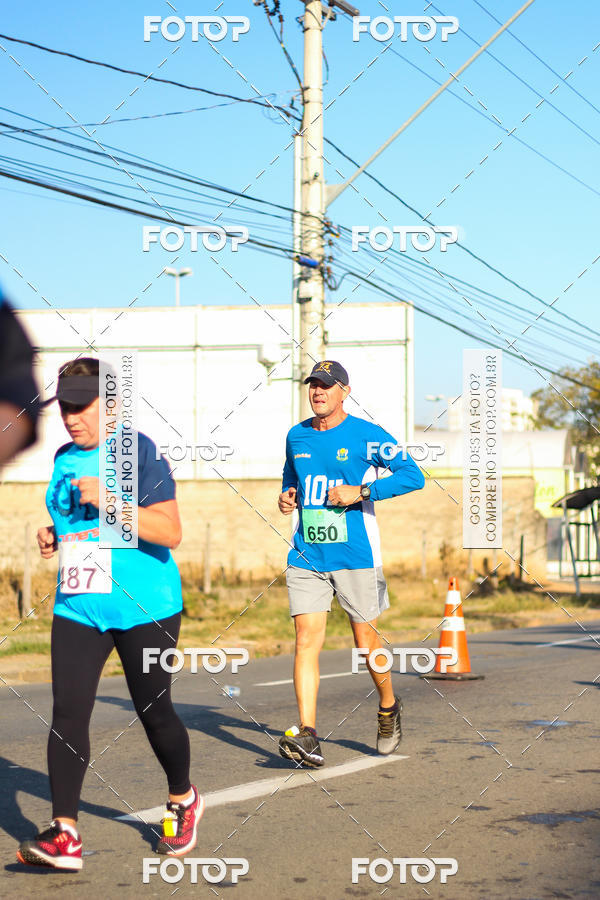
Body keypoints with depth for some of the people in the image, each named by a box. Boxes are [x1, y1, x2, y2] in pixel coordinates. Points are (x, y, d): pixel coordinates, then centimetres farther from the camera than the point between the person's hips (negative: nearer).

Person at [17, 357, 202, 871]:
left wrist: (108, 501, -23)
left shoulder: (139, 451, -9)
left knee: (153, 711, 6)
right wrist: (53, 538, 6)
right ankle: (65, 835, -10)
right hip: (78, 608, 5)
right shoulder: (65, 459, 12)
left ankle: (183, 802, 33)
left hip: (145, 609, -5)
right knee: (68, 712, -8)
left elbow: (170, 532, -17)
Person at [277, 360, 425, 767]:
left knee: (366, 639, 6)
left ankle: (389, 707, 34)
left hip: (355, 555, -3)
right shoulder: (297, 436, 10)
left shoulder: (367, 435, -6)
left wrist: (361, 492, -18)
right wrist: (287, 496, 7)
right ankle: (308, 737, -13)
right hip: (306, 555, 3)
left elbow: (413, 476, -11)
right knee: (307, 637, -9)